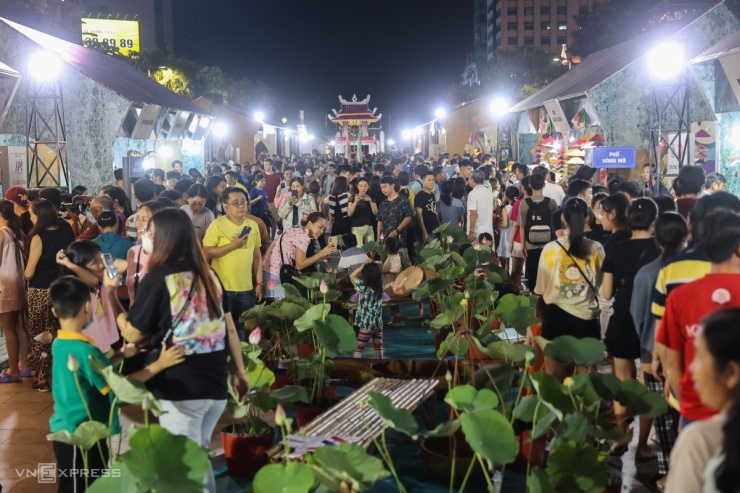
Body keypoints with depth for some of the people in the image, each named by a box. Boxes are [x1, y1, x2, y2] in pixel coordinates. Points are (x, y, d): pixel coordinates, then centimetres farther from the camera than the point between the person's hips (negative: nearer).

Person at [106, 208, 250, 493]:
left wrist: (110, 292, 6)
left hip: (180, 388, -6)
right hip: (216, 384, 6)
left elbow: (133, 334, -3)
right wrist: (239, 372, 19)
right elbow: (230, 327, 11)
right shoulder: (209, 274, 8)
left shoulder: (157, 280, -10)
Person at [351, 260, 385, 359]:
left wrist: (363, 266, -7)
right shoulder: (380, 287, -4)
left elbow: (352, 276, -7)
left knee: (358, 349, 7)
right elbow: (380, 277, 17)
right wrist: (372, 265, 5)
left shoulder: (364, 288, -19)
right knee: (378, 349, 12)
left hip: (366, 325, -5)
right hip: (378, 325, 5)